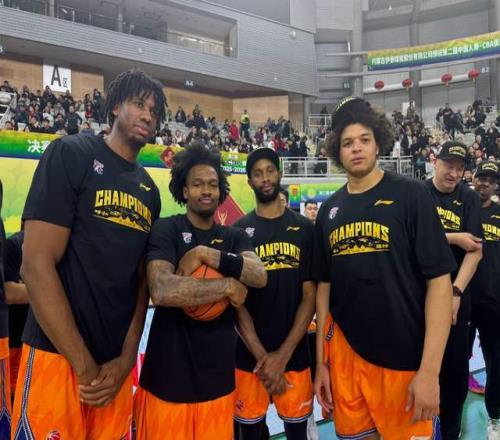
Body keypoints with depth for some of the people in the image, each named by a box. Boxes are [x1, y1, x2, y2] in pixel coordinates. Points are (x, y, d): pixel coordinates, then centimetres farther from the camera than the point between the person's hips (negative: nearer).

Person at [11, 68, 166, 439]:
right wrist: (85, 367, -14)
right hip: (59, 356, -6)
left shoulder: (150, 191, 11)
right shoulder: (71, 154, -8)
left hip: (117, 360, 6)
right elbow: (37, 266, -15)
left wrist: (127, 358, -2)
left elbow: (141, 278, 11)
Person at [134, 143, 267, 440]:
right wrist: (228, 286, -16)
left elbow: (260, 276, -10)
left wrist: (204, 253, -17)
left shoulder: (235, 236, 9)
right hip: (169, 376, -4)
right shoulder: (166, 230, -6)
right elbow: (161, 290, -23)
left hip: (218, 376, 4)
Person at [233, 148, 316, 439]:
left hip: (294, 353, 1)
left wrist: (282, 355, -9)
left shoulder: (305, 229, 2)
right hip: (250, 355, 0)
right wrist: (262, 356, -11)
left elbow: (310, 296, -2)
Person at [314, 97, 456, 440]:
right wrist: (320, 360, 8)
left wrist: (429, 370, -16)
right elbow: (324, 285, 9)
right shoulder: (329, 210, 5)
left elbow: (439, 280, -11)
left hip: (403, 358, -4)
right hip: (344, 351, 4)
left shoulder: (410, 195, -8)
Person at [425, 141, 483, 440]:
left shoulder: (470, 199, 3)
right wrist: (454, 238, -13)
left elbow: (476, 251, -6)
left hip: (456, 294, 1)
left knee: (456, 364, 7)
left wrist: (456, 292, -17)